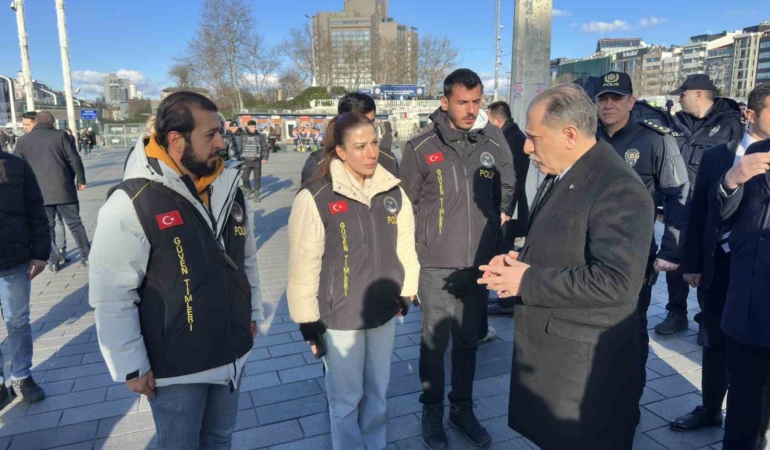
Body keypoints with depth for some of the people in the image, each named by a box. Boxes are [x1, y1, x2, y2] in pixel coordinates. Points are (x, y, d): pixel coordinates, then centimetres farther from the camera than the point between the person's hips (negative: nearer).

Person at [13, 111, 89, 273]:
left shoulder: (24, 140, 8)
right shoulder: (60, 135, -1)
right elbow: (75, 159, -5)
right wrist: (81, 179, 5)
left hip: (38, 192, 2)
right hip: (63, 188, -2)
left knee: (46, 227, 11)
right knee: (75, 223, 7)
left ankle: (53, 261, 12)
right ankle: (86, 256, 10)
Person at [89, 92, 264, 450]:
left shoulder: (229, 189, -1)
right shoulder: (131, 204, -20)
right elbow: (111, 297, -16)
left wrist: (253, 314, 15)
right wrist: (131, 367, -11)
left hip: (232, 353, 5)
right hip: (174, 366, -5)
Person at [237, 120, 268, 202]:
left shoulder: (260, 136, 3)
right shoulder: (243, 136, 4)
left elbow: (265, 148, 1)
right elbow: (238, 148, 6)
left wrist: (265, 158, -11)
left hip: (257, 161, 0)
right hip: (246, 161, 0)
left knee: (257, 178, 1)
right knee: (244, 178, -5)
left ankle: (256, 195, 12)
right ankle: (249, 190, 22)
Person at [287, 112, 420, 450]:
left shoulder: (393, 191, -1)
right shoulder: (315, 198, -16)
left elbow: (405, 245, 9)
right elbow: (303, 265, -12)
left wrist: (405, 293, 12)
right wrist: (308, 320, -8)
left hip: (384, 311, 5)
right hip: (339, 317, -4)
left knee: (377, 393, 20)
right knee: (347, 397, 12)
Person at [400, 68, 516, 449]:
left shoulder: (494, 142, 2)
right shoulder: (420, 148, -7)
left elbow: (506, 187, 17)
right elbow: (405, 204, 0)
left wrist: (500, 218, 8)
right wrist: (414, 253, 0)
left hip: (479, 262, 3)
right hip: (436, 264, -3)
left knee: (468, 341, 16)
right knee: (434, 341, 8)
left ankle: (462, 408, 35)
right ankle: (432, 411, 29)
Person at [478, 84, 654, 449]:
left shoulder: (618, 190, -22)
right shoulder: (559, 174, 8)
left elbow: (616, 281, -29)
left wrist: (528, 281, -23)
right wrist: (519, 260, -1)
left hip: (584, 359, -8)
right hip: (545, 344, 9)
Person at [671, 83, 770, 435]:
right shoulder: (716, 156, 1)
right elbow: (698, 212, 4)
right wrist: (693, 264, 2)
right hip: (719, 265, 2)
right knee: (716, 342, 16)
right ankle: (710, 409, 36)